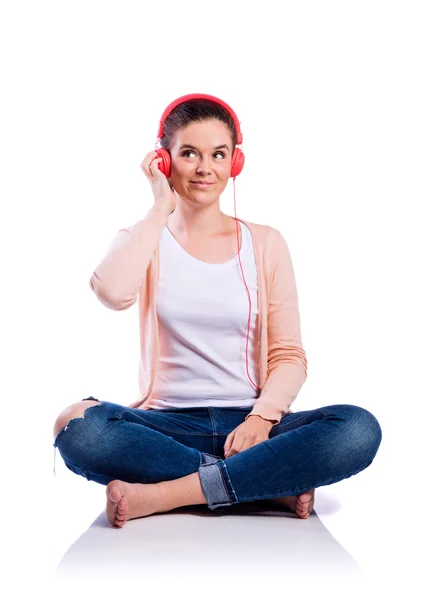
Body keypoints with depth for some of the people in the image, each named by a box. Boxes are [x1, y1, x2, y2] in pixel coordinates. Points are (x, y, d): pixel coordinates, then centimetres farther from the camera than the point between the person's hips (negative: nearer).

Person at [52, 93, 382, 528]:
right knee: (77, 426, -32)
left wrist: (261, 417, -15)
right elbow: (112, 293, -18)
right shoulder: (142, 241, 8)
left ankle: (161, 495, -24)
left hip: (248, 423, 1)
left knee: (359, 429, -28)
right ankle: (273, 484, -22)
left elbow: (289, 355, 4)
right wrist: (161, 208, -6)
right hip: (168, 423, 0)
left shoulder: (265, 243, 9)